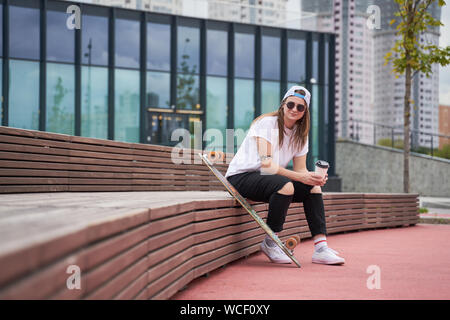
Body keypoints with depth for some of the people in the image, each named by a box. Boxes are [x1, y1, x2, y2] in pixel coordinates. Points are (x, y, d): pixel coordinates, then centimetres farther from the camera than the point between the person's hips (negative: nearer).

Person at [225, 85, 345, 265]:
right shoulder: (267, 123, -15)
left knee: (313, 188, -9)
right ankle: (270, 243, -18)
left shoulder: (300, 134, 8)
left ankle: (320, 247, -13)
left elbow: (300, 169, 3)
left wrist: (315, 178, -21)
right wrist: (300, 177, -31)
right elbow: (266, 164, -24)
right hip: (241, 176, -8)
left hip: (267, 179, 8)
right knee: (285, 185, -34)